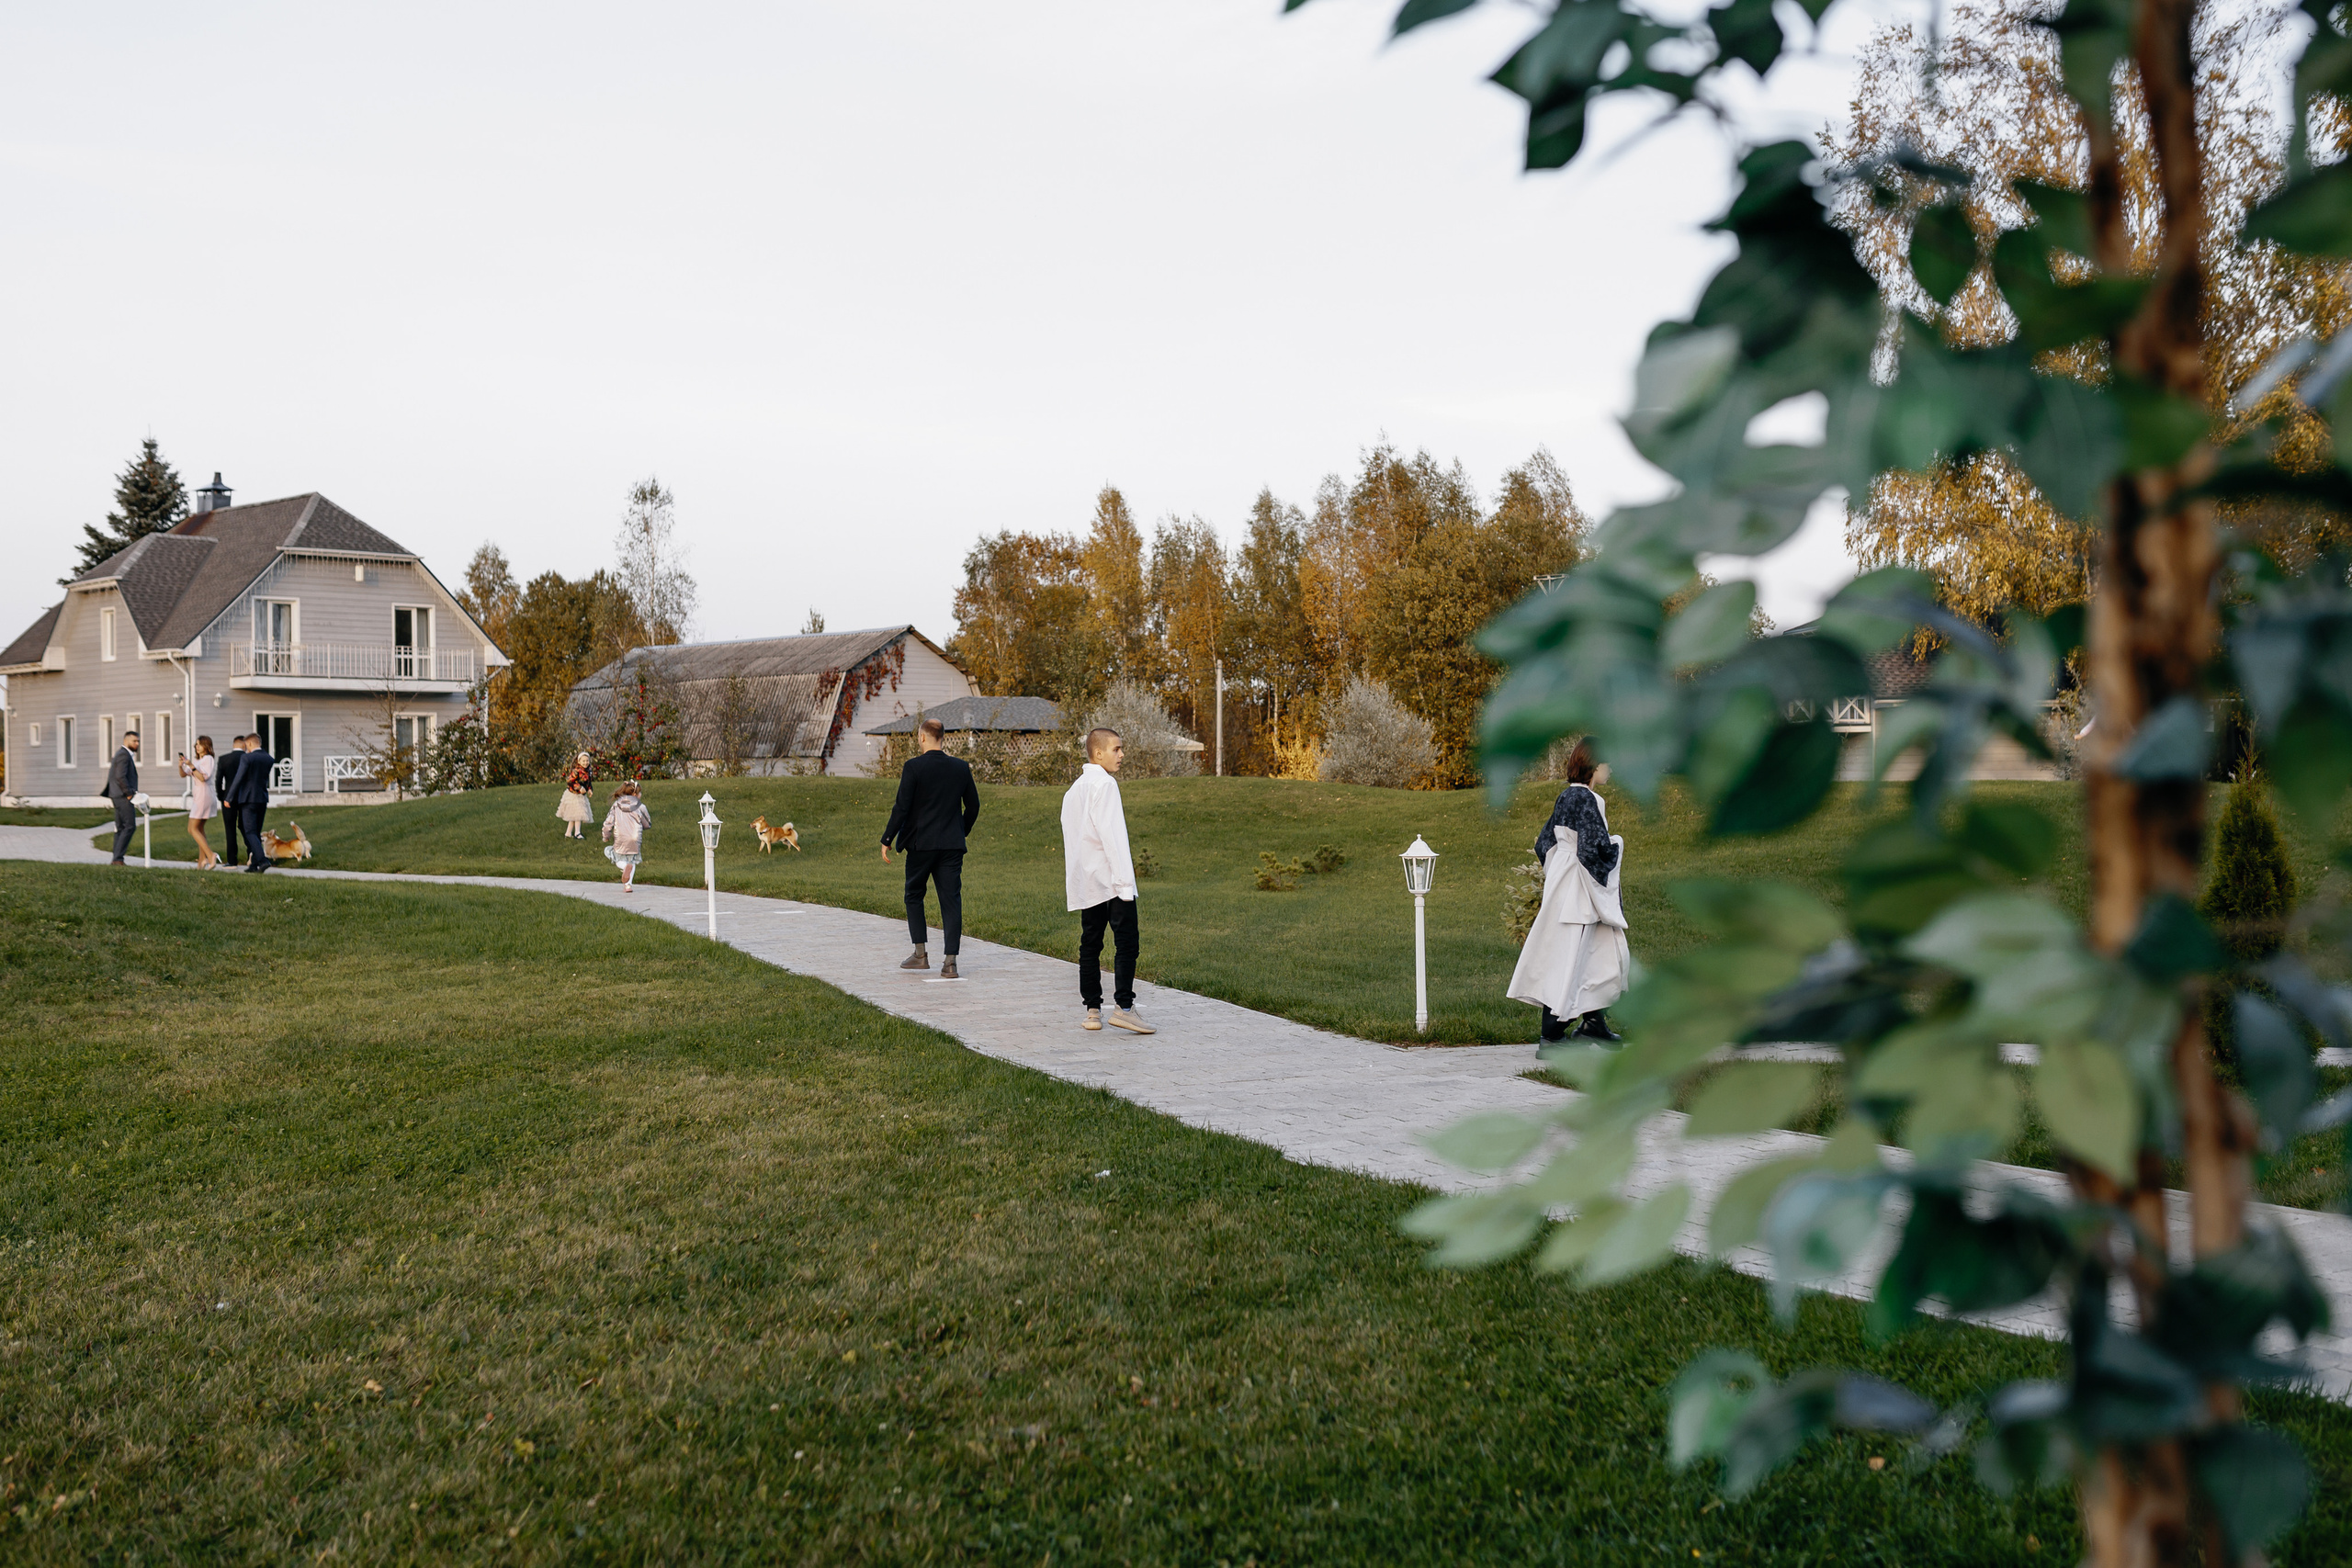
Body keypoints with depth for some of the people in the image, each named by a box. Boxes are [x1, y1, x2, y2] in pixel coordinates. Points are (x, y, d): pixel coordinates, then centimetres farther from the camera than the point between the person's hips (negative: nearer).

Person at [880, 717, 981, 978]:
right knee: (951, 900, 2)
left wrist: (887, 840, -3)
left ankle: (920, 953, 14)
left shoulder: (913, 767, -9)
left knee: (914, 895, 16)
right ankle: (950, 962, -3)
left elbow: (902, 807, -10)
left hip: (921, 842, -3)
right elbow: (973, 805, 10)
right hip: (952, 844, 3)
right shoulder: (961, 767, 3)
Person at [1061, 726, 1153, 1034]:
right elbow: (1111, 834, -16)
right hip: (1110, 879, -9)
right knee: (1127, 942, -9)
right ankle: (1124, 1007, -14)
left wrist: (1073, 879, 18)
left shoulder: (1074, 789, 19)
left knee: (1090, 944, 8)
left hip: (1085, 882, 9)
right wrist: (1124, 880, -18)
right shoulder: (1104, 783, -8)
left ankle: (1092, 1010, 8)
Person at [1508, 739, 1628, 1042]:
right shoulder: (1586, 799, -17)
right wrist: (1616, 844, -4)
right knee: (1567, 960, -5)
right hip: (1577, 891, -10)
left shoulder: (1565, 797, 11)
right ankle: (1552, 1035, -1)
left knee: (1609, 952, 16)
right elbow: (1593, 847, -23)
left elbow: (1545, 843, 17)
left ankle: (1595, 1023, 21)